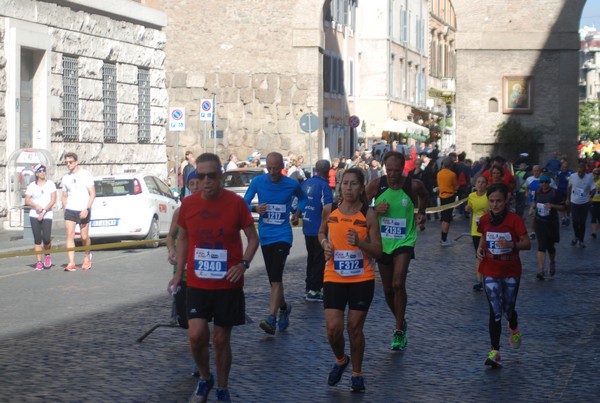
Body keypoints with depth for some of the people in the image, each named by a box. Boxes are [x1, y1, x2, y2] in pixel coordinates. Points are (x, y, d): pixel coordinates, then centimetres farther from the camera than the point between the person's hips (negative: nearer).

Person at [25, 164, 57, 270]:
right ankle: (39, 261, 1)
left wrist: (44, 211, -10)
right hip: (34, 215, 1)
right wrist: (35, 205, -17)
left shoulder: (50, 184, 5)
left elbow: (53, 200, -2)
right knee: (37, 239, -3)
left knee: (46, 238, -11)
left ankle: (47, 255, 18)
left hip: (47, 215, -1)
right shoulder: (32, 186, 7)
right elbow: (27, 201, 3)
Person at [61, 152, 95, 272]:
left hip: (83, 210, -3)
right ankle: (71, 263, -13)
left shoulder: (85, 174, -3)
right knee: (70, 235, -10)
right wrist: (65, 210, 10)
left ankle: (87, 257, 31)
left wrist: (87, 209, -15)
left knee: (84, 237, 4)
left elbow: (92, 194, -6)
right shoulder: (65, 178, 10)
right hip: (70, 210, 3)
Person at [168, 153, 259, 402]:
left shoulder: (236, 203, -9)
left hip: (228, 285, -1)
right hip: (197, 285, 2)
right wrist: (179, 272, 6)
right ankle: (205, 379, 16)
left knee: (221, 339, 7)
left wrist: (243, 264, -15)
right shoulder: (188, 204, -1)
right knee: (196, 335, -12)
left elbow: (253, 238, 1)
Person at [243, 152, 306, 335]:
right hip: (265, 236, 3)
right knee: (273, 278, 12)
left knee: (276, 278, -16)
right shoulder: (258, 182, -2)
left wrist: (298, 211, 4)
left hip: (282, 235, -3)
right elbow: (244, 203, 3)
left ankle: (271, 319, -21)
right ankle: (284, 307, 36)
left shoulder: (292, 184, -3)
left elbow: (302, 198, 18)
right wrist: (255, 208, -16)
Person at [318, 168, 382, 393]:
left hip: (362, 280, -1)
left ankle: (357, 374, 25)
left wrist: (359, 242, -24)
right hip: (334, 278, 1)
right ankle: (340, 360, 26)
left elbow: (378, 252, -6)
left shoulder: (368, 214, -8)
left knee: (355, 328, 6)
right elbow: (321, 233, 20)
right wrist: (325, 244, -2)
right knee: (333, 328, -6)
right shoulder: (330, 211, -1)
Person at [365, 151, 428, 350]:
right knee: (388, 289, 12)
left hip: (404, 242, -3)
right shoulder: (376, 185, -9)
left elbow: (424, 196, 15)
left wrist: (421, 213, 1)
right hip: (382, 242, 3)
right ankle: (401, 322, 37)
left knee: (398, 284, -20)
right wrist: (375, 210, -17)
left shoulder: (414, 185, -10)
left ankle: (399, 332, -10)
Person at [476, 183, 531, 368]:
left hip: (511, 272, -1)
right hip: (490, 271, 1)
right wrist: (480, 248, -4)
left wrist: (512, 244, -31)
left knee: (508, 309, 12)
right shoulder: (485, 220, -2)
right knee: (495, 312, -5)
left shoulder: (514, 219, -13)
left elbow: (527, 244, -13)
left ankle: (514, 329, 48)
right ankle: (495, 351, -3)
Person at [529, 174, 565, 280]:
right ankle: (541, 270, -13)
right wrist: (532, 208, 4)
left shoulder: (555, 193, -8)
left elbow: (562, 207, -6)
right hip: (540, 222, 2)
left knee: (550, 246, 11)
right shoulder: (538, 192, 4)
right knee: (541, 246, -9)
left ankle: (552, 263, 43)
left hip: (552, 223, -2)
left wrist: (552, 206, -21)